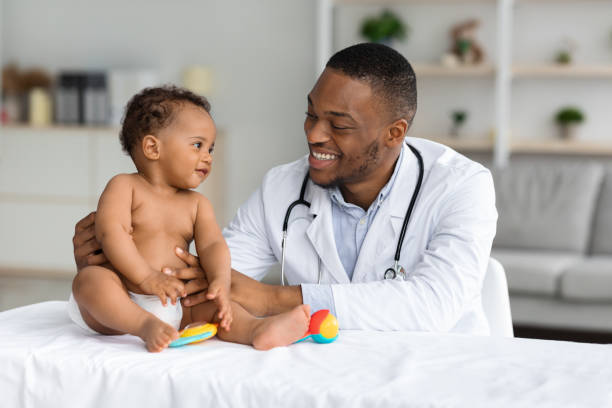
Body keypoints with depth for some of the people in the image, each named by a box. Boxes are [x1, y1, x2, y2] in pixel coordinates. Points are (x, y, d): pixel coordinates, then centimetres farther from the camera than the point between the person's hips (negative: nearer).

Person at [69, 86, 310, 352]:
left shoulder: (196, 204, 15)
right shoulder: (124, 187, 0)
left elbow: (212, 244, 0)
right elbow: (110, 231, -15)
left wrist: (220, 281, -22)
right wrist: (146, 276, -25)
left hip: (174, 308, 5)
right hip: (121, 305, -4)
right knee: (89, 278, -32)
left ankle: (258, 330, -41)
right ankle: (146, 327, -49)